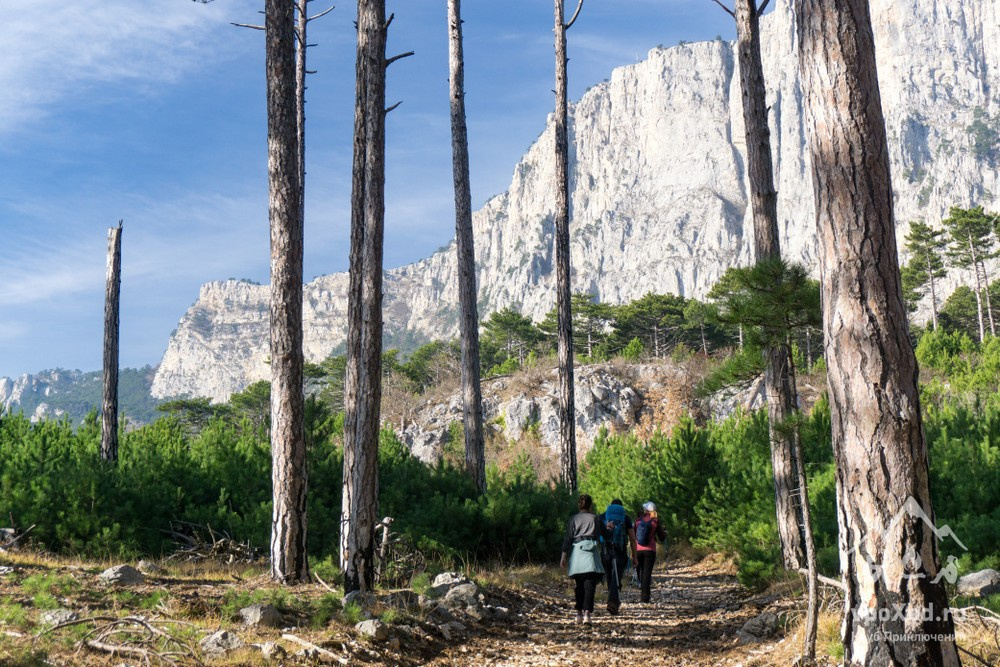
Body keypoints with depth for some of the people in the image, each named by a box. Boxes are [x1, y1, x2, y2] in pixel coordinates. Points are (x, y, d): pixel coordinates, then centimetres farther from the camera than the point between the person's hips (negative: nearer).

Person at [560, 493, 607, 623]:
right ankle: (587, 613, -23)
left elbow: (568, 538, 4)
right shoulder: (594, 518, 8)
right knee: (590, 585, -8)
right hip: (591, 551, -2)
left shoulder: (573, 519, 10)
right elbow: (605, 534, 13)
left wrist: (564, 556, 5)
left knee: (579, 585, 15)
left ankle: (579, 613, 17)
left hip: (576, 550, 2)